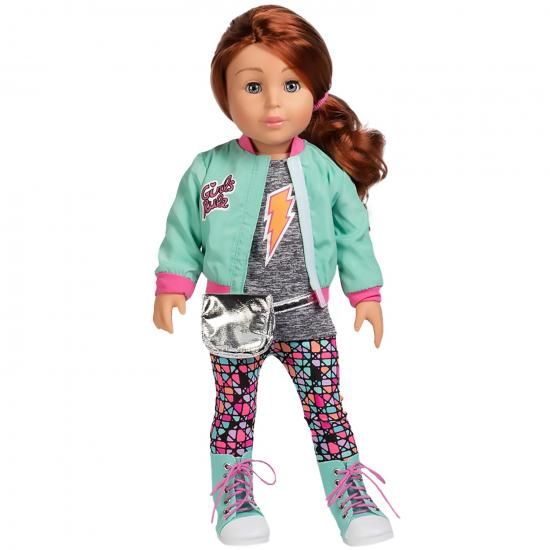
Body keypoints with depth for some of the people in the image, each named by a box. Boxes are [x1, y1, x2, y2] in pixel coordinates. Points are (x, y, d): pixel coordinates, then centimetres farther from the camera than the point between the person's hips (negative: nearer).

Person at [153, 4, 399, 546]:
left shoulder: (327, 170, -4)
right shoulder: (209, 169, -5)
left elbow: (353, 233, 5)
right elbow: (183, 231, 4)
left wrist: (366, 295, 6)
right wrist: (172, 285, -3)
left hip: (308, 319, 0)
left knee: (327, 410, 6)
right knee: (233, 412, 11)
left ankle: (350, 497, 24)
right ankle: (234, 499, 28)